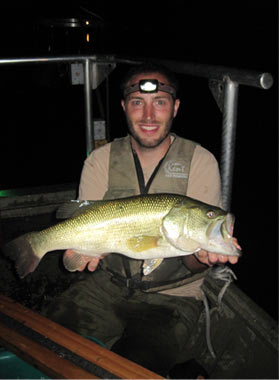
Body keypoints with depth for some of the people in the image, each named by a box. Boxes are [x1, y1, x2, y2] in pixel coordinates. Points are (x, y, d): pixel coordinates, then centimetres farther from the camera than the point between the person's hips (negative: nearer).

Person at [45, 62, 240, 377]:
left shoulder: (201, 162, -6)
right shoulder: (100, 160, 1)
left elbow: (192, 262, -8)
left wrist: (203, 256, -33)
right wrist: (86, 249, -27)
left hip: (172, 295, -2)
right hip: (107, 283, 3)